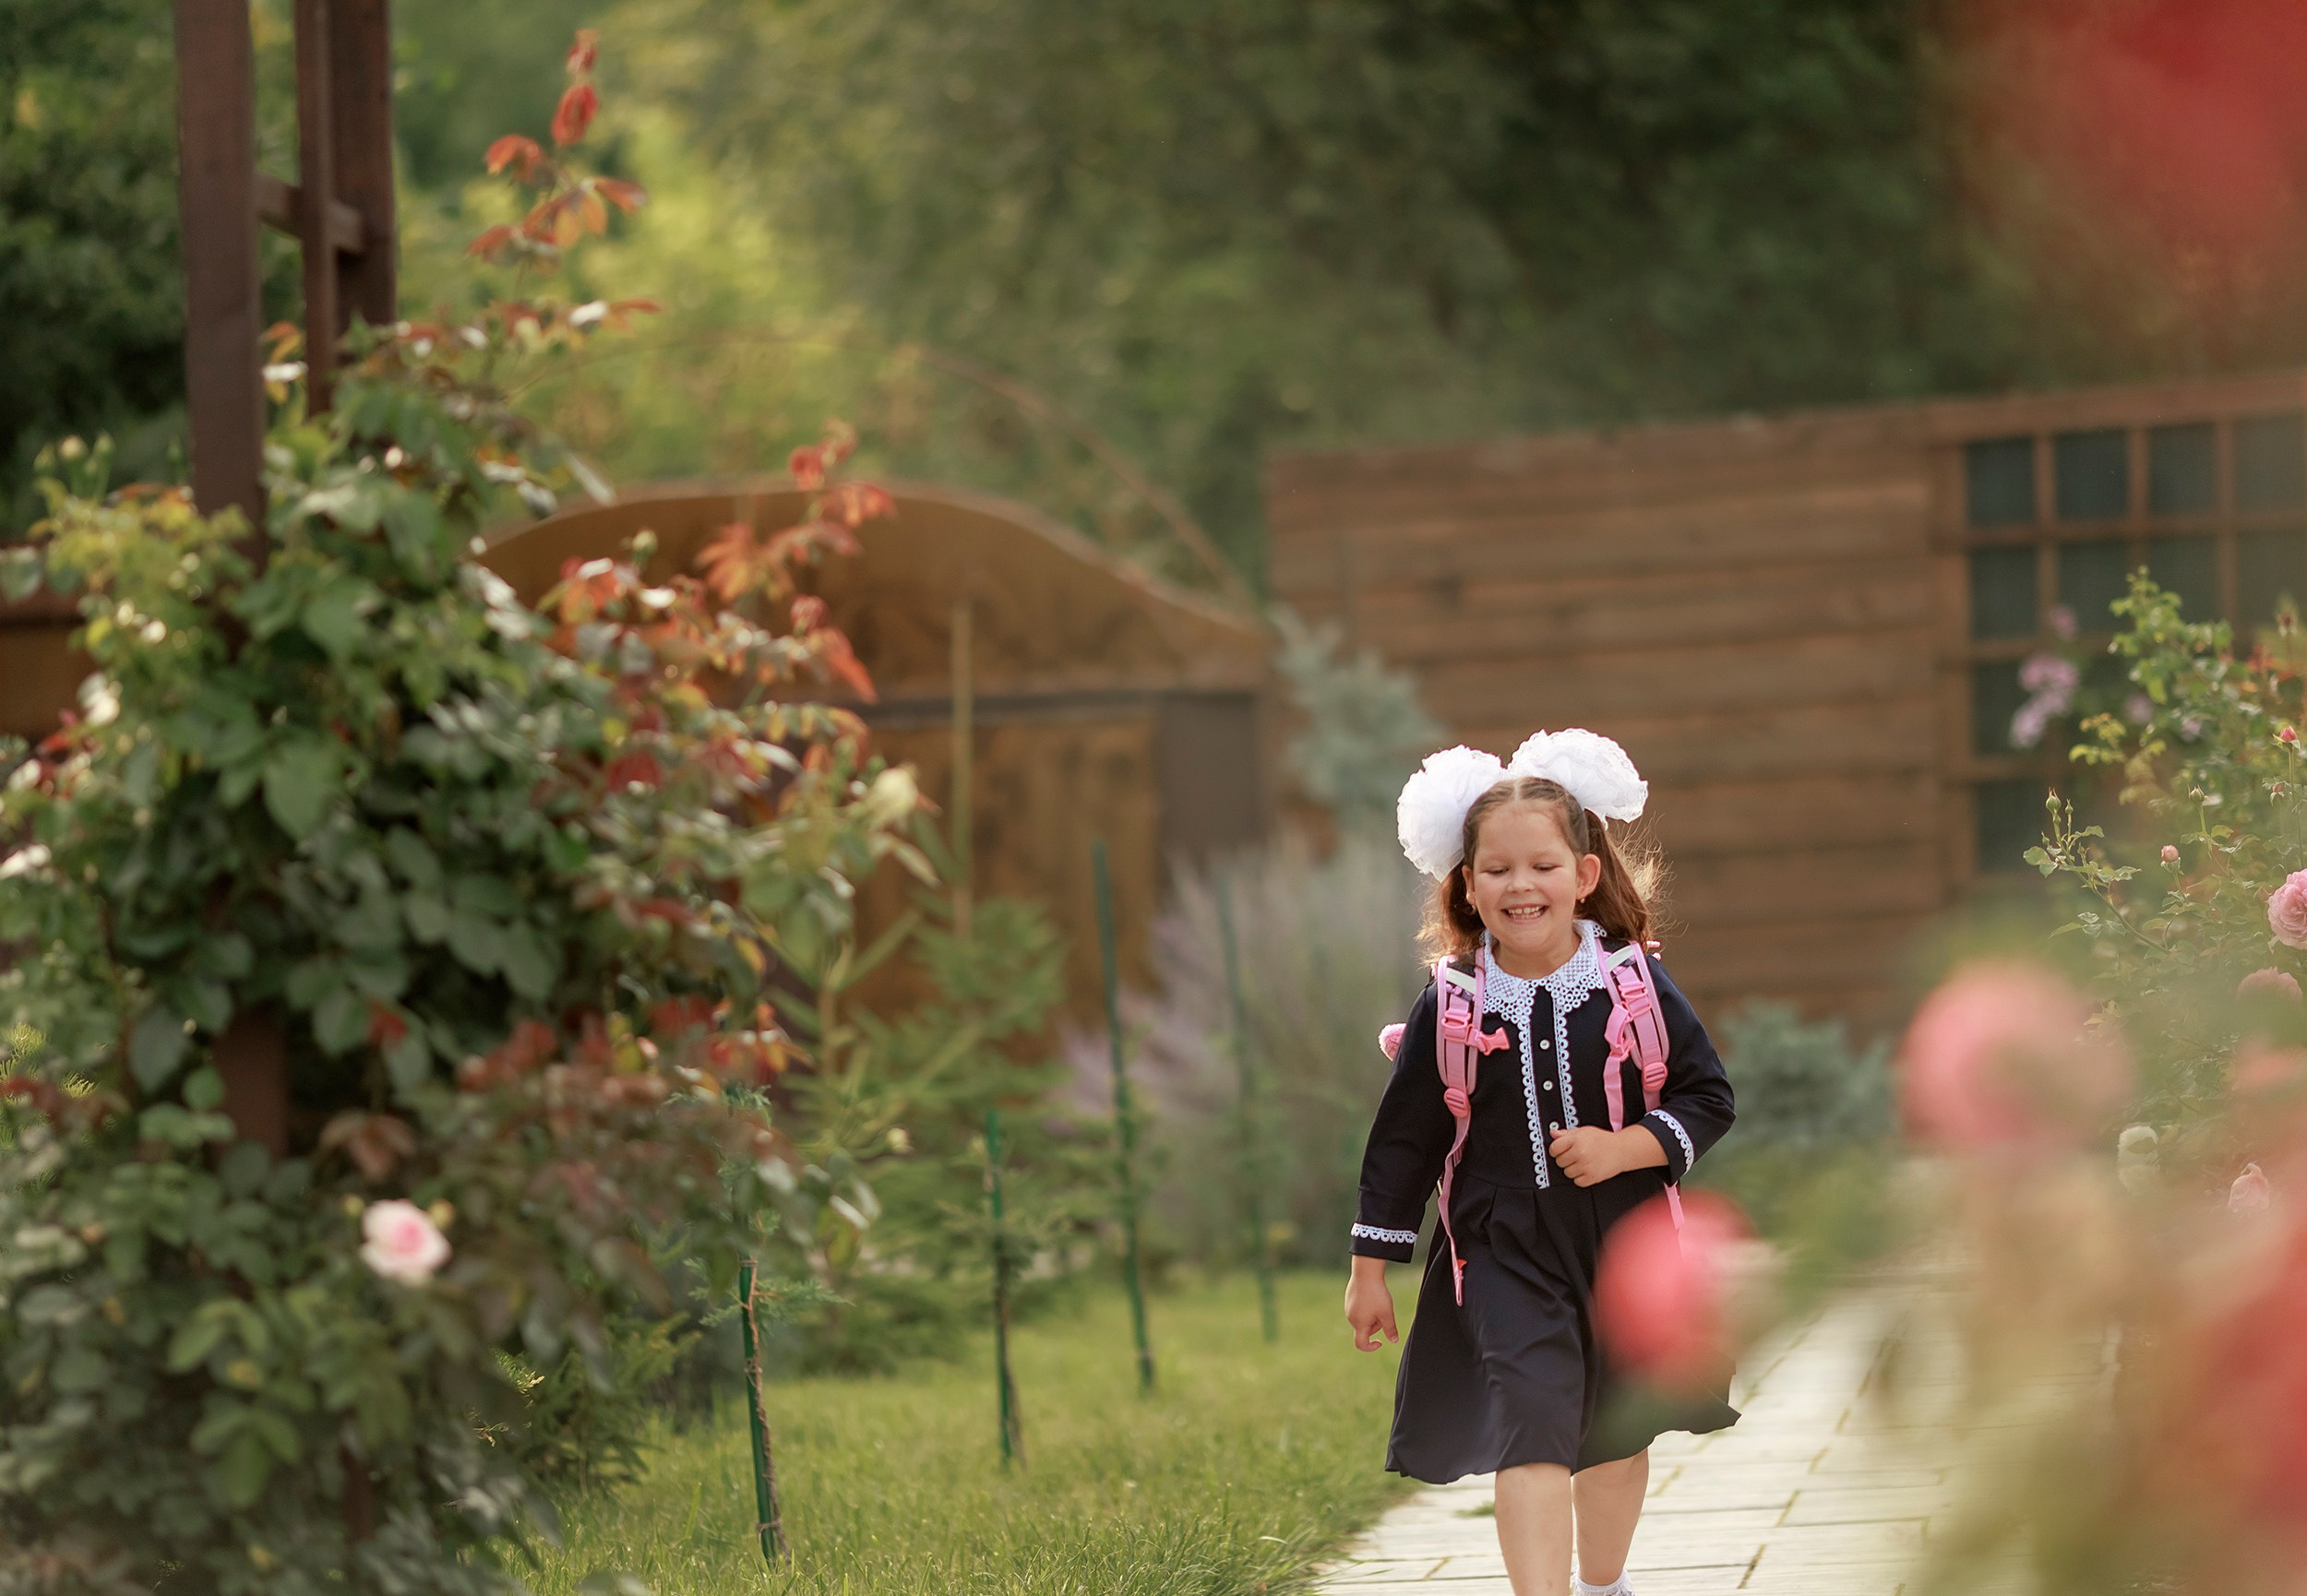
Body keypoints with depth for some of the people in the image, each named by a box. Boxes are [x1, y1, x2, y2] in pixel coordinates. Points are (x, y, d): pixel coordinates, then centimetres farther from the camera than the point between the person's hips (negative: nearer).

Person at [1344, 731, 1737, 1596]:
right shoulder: (1450, 1005, -6)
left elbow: (1709, 1097, -1)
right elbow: (1402, 1138, 1)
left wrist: (1624, 1148, -18)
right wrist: (1370, 1267, 3)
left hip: (1624, 1244, 2)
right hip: (1503, 1253, -2)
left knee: (1616, 1434, 18)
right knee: (1530, 1426, -18)